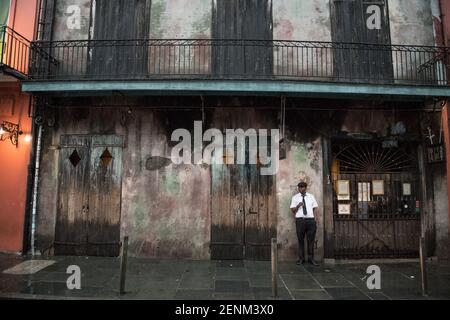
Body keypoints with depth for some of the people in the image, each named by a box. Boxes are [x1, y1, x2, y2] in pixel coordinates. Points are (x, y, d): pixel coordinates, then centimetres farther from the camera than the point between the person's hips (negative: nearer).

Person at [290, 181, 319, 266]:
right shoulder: (295, 197, 9)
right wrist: (298, 206, -16)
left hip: (311, 220, 2)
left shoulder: (311, 196, 15)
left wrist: (313, 217, 1)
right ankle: (301, 258, 10)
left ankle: (311, 258, 11)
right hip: (300, 220, -1)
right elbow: (292, 210, 4)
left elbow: (315, 207, 15)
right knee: (301, 240, 2)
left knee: (311, 240, 2)